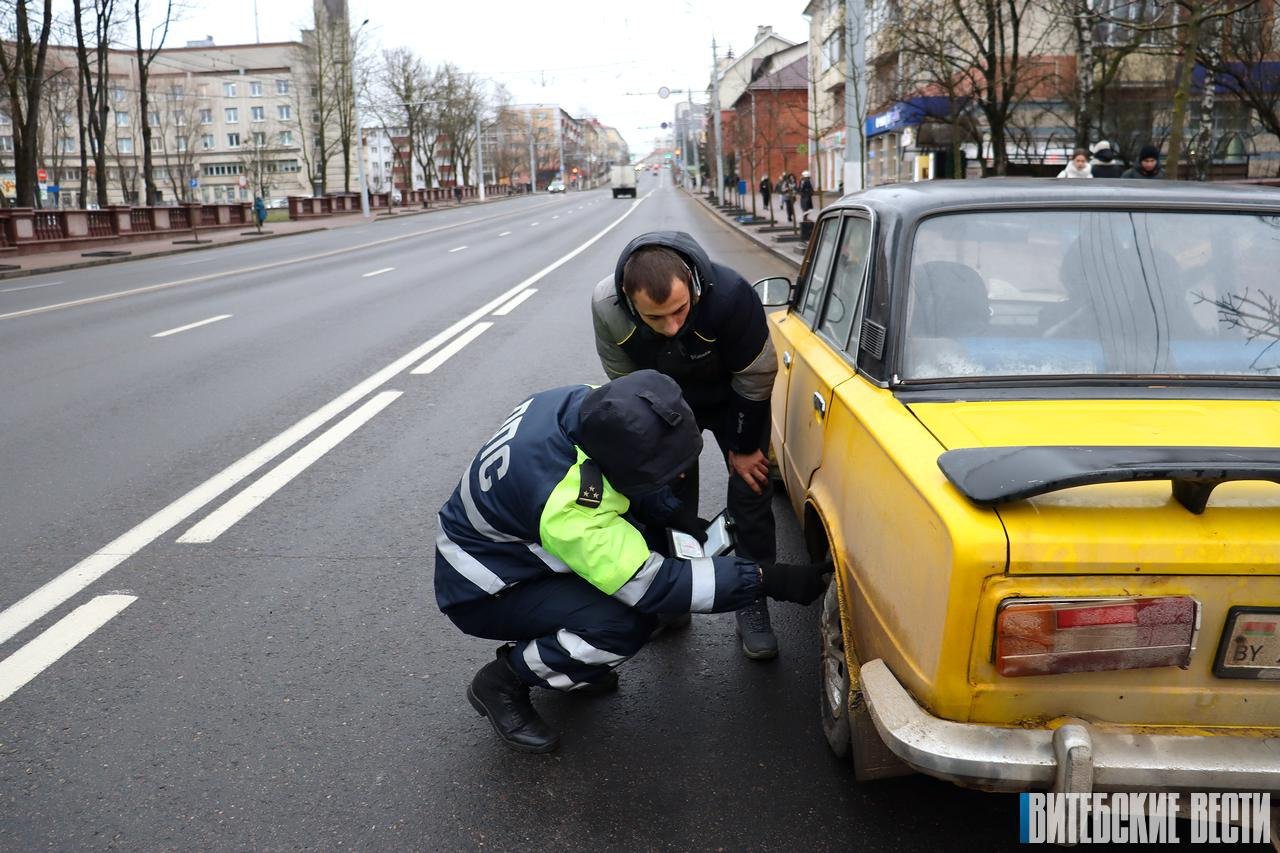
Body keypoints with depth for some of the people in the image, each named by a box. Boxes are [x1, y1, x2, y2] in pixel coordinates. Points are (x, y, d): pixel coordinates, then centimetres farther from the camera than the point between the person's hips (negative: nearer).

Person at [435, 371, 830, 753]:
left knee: (646, 531, -2)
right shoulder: (566, 509, -39)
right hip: (482, 592, -9)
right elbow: (651, 584, -32)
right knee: (627, 623, -26)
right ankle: (504, 680, -3)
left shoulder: (586, 406, -17)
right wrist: (766, 579, -31)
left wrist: (676, 516, -9)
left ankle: (573, 658, 13)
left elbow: (626, 474, 4)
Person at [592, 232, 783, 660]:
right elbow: (626, 383, -15)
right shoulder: (606, 306, -34)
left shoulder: (731, 294, -41)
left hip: (731, 400, -1)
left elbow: (756, 377, -24)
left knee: (751, 494, -3)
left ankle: (752, 606, 12)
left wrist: (744, 447, -13)